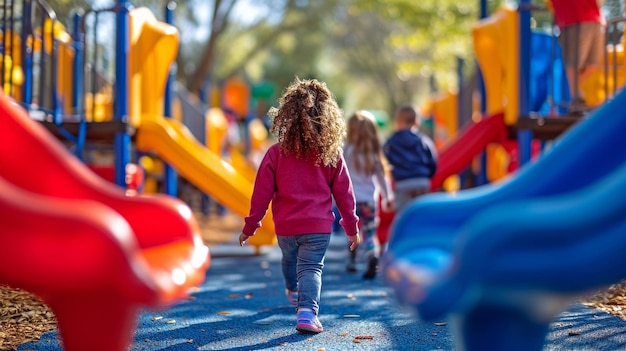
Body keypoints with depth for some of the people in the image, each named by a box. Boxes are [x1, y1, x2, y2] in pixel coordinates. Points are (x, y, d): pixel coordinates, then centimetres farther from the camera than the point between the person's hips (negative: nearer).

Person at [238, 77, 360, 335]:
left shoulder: (276, 153, -7)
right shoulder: (332, 155, -5)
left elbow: (262, 192, -4)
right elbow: (343, 193, 1)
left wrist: (250, 226, 5)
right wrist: (352, 227, 12)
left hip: (285, 226, 2)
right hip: (318, 226, -2)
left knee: (289, 260, 26)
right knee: (311, 268, -2)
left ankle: (294, 293, 53)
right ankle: (307, 311, -24)